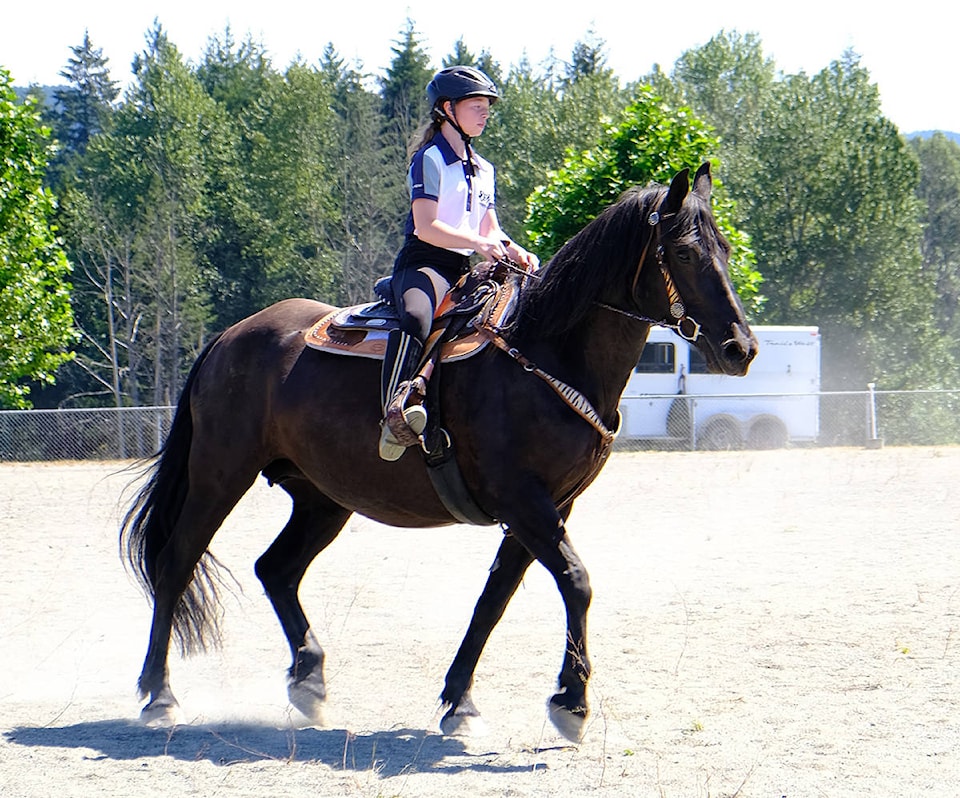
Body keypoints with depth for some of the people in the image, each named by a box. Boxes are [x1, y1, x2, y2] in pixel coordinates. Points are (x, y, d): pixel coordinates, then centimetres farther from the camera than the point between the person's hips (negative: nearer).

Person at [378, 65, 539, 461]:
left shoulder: (483, 169, 22)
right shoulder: (429, 160, -3)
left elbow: (490, 229, 23)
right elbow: (426, 227, -13)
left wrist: (512, 250, 0)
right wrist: (478, 243, -25)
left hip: (466, 271, 9)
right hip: (423, 264, -9)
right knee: (416, 317, -39)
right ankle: (396, 414, -54)